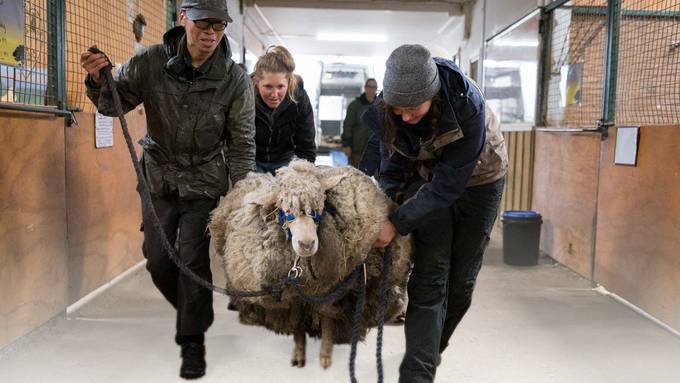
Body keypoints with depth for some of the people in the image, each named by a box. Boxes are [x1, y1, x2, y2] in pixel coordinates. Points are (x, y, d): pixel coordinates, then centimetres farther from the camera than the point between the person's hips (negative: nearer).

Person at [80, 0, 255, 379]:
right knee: (158, 260, 9)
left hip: (204, 184, -2)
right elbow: (114, 104, -1)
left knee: (193, 260, -4)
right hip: (158, 181, 3)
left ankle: (193, 339, 15)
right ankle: (191, 312, 37)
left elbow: (242, 144, -10)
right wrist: (99, 81, -23)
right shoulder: (150, 62, -12)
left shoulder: (236, 79, -15)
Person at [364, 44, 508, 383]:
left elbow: (450, 183, -32)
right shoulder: (385, 110, -23)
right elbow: (392, 167, -8)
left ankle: (433, 345, 33)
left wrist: (398, 223, -33)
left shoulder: (467, 104, -36)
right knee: (428, 280, -7)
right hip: (426, 179, 2)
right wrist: (383, 214, -18)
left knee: (461, 279, 8)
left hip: (476, 180, -2)